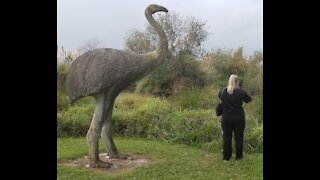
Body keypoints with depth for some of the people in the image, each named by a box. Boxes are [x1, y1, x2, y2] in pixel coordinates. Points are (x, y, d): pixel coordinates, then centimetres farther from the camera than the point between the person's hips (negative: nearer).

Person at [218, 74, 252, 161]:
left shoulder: (223, 91, -6)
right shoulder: (241, 92, -13)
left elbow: (219, 96, 15)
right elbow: (249, 99, 3)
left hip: (226, 119, 2)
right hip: (239, 119, -2)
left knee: (226, 138, 10)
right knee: (239, 138, 12)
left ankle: (226, 157, 18)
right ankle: (238, 156, 21)